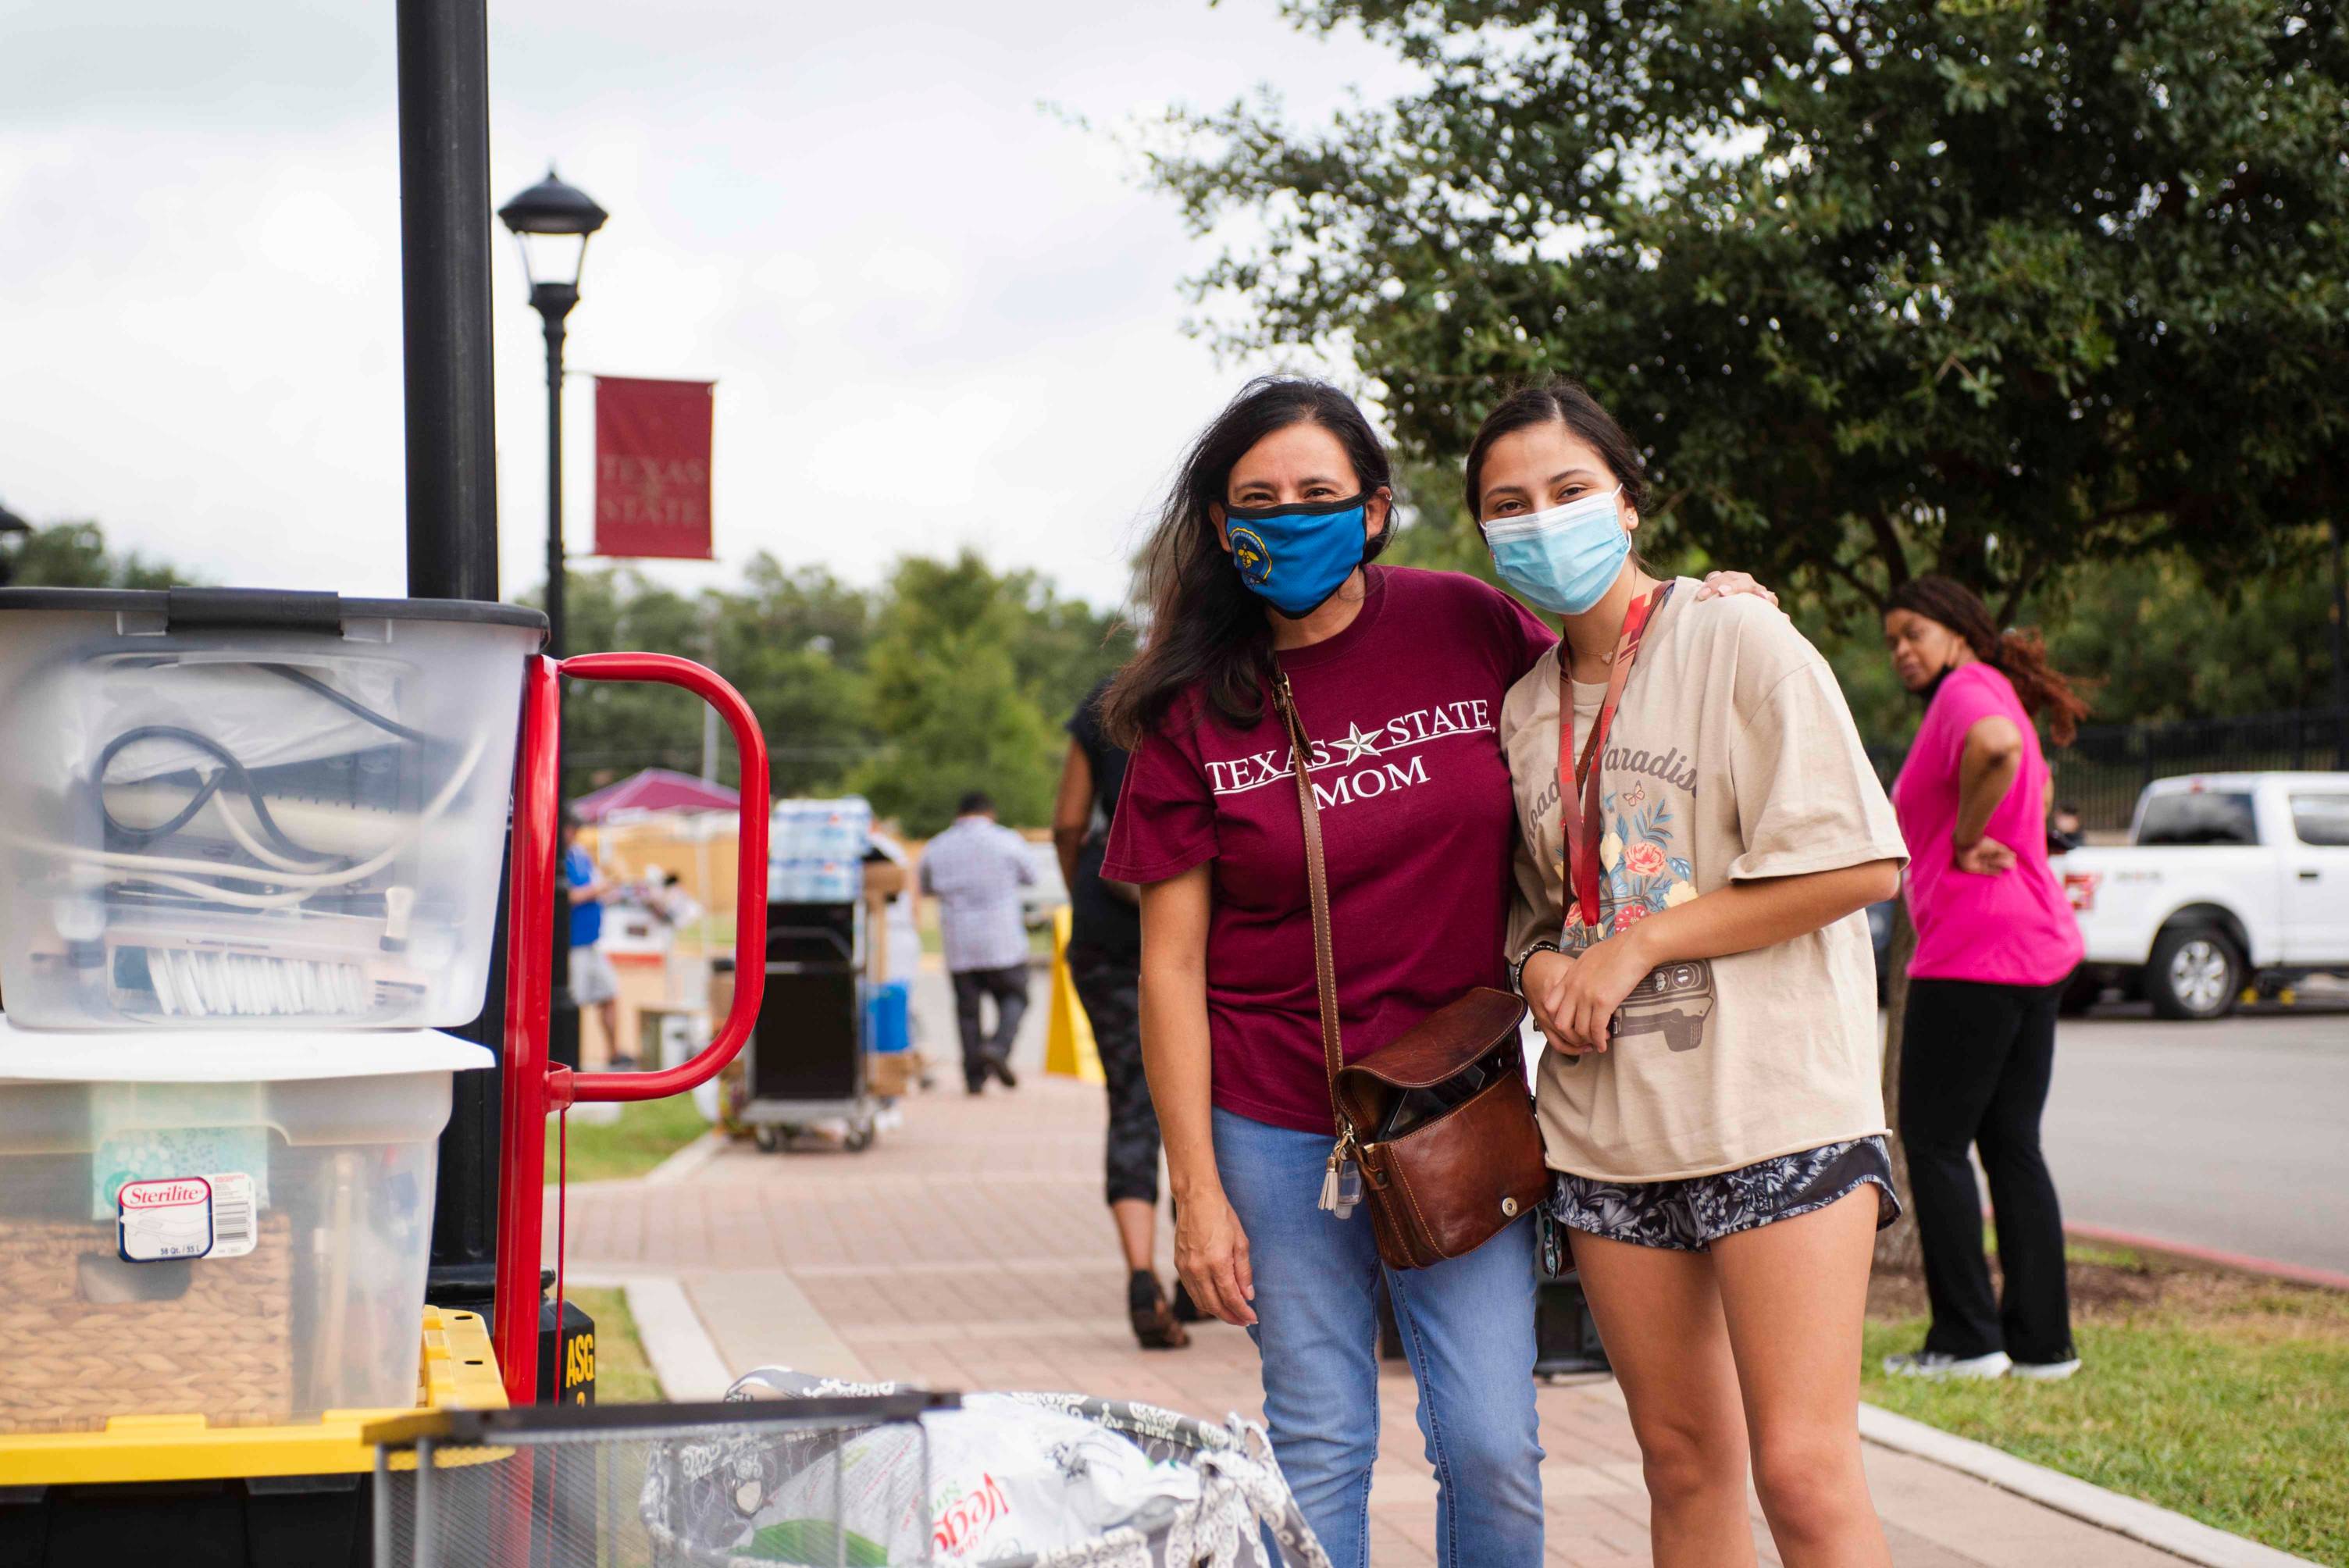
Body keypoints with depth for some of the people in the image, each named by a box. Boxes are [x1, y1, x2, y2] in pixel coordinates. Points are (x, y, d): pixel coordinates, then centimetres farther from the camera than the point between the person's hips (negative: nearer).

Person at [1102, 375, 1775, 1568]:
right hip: (1278, 1121, -1)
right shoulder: (1194, 708, -4)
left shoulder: (1468, 627, -2)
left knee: (1493, 1448, -2)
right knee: (1320, 1445, 5)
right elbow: (1171, 963, -4)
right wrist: (1195, 1187, -7)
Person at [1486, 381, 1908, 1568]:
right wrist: (1541, 963, 1)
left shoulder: (1738, 642, -5)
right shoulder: (1523, 708, 14)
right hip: (1608, 1124, 6)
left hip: (1772, 1105, -6)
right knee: (1682, 1461, 9)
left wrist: (1637, 946, -11)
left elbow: (1861, 863, -12)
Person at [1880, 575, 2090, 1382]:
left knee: (1934, 1142, -2)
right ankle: (2041, 1339, 11)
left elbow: (1996, 746, -34)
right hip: (2038, 947, 10)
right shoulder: (2001, 698, 20)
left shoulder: (1966, 691, -11)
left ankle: (1967, 1338, -1)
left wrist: (1965, 840, -21)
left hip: (1973, 952, -10)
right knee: (2013, 1145, 11)